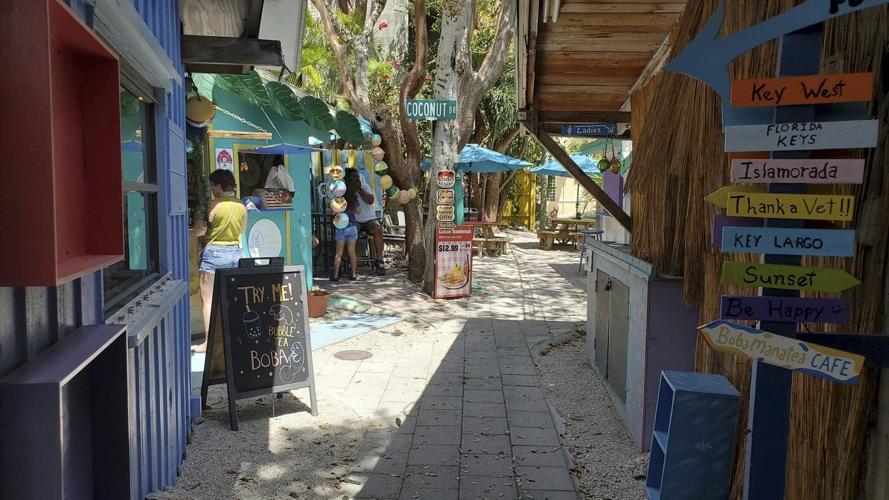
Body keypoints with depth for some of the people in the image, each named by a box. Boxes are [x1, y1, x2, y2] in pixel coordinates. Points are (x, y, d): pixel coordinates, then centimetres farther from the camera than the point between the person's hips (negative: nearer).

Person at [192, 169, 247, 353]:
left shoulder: (215, 205, -13)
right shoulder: (241, 206, 4)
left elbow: (198, 230, -11)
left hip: (214, 251, -6)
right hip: (236, 252, 6)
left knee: (208, 300, 2)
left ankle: (209, 341, 1)